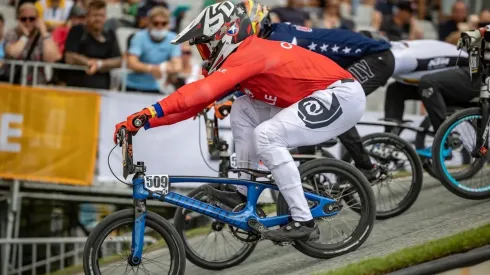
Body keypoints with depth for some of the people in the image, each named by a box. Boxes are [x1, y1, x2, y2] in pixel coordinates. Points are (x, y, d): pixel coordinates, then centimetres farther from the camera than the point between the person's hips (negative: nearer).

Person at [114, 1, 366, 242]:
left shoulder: (249, 53, -19)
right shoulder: (242, 58, 10)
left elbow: (202, 92, -32)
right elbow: (198, 101, 9)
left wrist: (149, 112, -36)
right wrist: (145, 122, 2)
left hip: (343, 96, -10)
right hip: (319, 99, 10)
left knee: (266, 135, -23)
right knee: (242, 110, 5)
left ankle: (303, 222, -19)